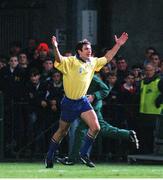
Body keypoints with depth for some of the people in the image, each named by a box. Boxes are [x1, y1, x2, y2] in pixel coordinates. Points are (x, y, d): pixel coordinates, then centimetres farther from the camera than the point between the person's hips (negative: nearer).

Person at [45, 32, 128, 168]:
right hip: (69, 102, -5)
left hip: (83, 101, 5)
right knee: (62, 132, 7)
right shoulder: (70, 62, -17)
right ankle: (49, 158, 25)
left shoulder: (92, 62, 4)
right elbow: (59, 60, -35)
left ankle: (83, 154, 6)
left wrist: (118, 45, 11)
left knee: (95, 127, -10)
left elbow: (107, 58, 16)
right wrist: (55, 48, -55)